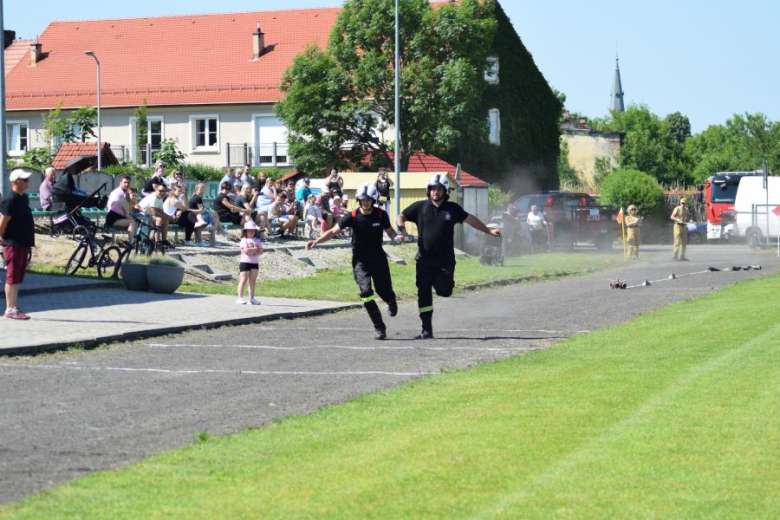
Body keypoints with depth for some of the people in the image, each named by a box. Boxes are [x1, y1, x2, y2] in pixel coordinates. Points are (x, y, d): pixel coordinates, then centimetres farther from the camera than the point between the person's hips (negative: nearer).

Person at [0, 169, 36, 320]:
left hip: (24, 243, 9)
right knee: (12, 277, -5)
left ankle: (14, 307, 18)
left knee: (18, 278, 12)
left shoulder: (24, 198, 12)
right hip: (13, 244, -9)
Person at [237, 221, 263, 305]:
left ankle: (252, 298, 12)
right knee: (243, 280, -7)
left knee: (253, 280, 7)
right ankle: (240, 298, -6)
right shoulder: (244, 240, -6)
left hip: (254, 263, 6)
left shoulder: (257, 241, 11)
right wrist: (255, 249, -12)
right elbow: (246, 250, -21)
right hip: (245, 262, -6)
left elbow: (261, 251, 2)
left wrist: (252, 250, -15)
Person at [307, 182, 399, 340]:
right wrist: (316, 241, -21)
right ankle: (379, 328, -7)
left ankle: (391, 302, 46)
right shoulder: (352, 216, -11)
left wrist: (396, 238, -16)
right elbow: (333, 231, -9)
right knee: (366, 292, -16)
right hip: (360, 259, -1)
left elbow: (389, 231, 7)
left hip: (378, 257, 1)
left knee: (384, 291, 4)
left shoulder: (381, 215, -7)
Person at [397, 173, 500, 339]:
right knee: (424, 294, -2)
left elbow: (470, 220, 14)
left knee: (444, 291, -10)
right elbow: (401, 216, 12)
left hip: (445, 259, 0)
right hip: (425, 259, 0)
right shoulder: (420, 207, 2)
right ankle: (426, 330, 5)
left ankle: (443, 282, 28)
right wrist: (401, 229, -7)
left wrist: (489, 231, 13)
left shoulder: (452, 209, 3)